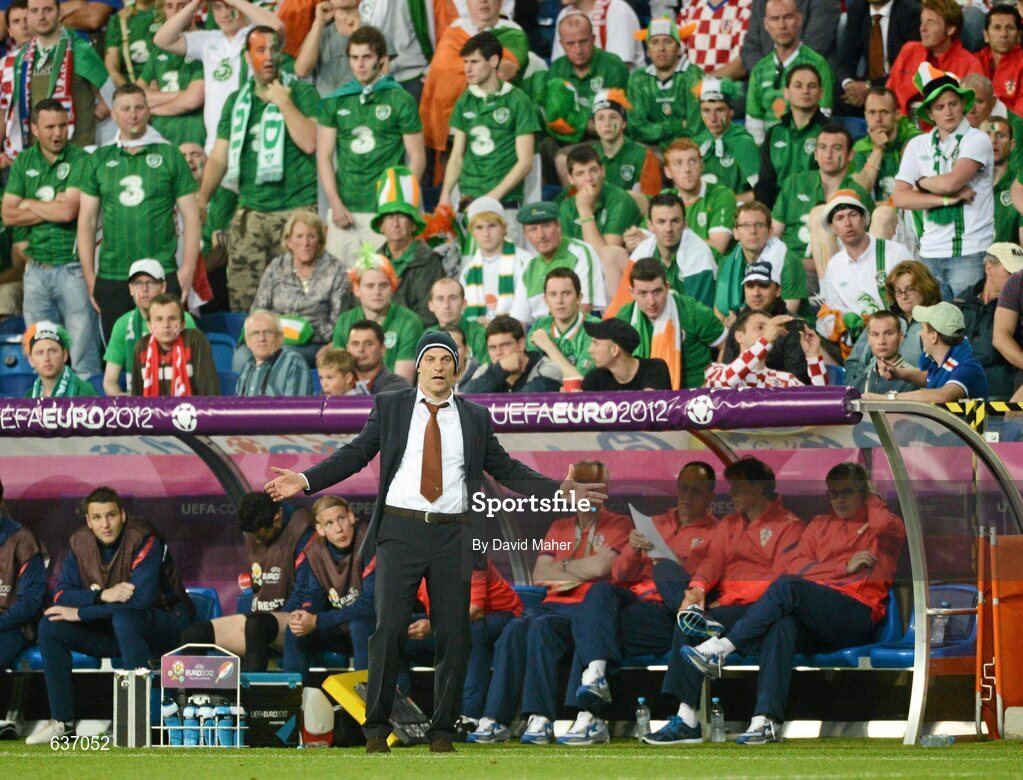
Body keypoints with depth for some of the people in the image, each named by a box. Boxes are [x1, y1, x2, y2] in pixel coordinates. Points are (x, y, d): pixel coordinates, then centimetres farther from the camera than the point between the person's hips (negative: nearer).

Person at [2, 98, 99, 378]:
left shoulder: (79, 159, -6)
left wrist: (28, 204, -1)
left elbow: (68, 211, -16)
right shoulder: (23, 163, 9)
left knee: (83, 359, -5)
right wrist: (53, 209, -8)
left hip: (72, 267, -5)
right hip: (36, 269, 5)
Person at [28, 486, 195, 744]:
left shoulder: (144, 539, -20)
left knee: (123, 618, -38)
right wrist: (103, 595, -28)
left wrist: (81, 613, -25)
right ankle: (62, 721, -7)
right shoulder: (80, 543, -1)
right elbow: (62, 594, -7)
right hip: (110, 629, 6)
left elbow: (140, 598, -30)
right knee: (50, 626, -10)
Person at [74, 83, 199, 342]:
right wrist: (89, 276, 4)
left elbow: (191, 216, 4)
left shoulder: (169, 156, 4)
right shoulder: (99, 160, 10)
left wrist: (187, 270, -5)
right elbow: (87, 220, 11)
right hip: (111, 279, 2)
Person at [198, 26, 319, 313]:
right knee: (241, 297, -3)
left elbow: (310, 142, -11)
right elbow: (219, 157, 14)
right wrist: (201, 200, 6)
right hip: (250, 211, 4)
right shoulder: (237, 101, 15)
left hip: (296, 210, -4)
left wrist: (283, 103, -9)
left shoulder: (302, 93, 3)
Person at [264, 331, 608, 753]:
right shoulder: (389, 408, 8)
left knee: (453, 635, 2)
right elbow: (355, 455, 5)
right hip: (401, 532, -2)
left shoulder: (475, 417, 11)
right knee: (389, 628, -9)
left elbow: (504, 468, 14)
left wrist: (559, 490, 5)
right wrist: (305, 480, -7)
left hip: (452, 537, 2)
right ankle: (376, 729, -1)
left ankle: (442, 731, 11)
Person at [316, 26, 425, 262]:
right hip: (344, 210, 3)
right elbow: (324, 156, 11)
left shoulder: (401, 101, 3)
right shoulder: (334, 102, 12)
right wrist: (335, 203, -1)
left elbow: (417, 157, 3)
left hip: (384, 211, -3)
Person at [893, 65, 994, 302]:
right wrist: (947, 199, -7)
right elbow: (900, 197, 2)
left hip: (969, 254, -4)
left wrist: (922, 182, 5)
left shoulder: (977, 140, -2)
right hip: (931, 253, 4)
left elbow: (951, 182, -15)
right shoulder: (917, 146, 11)